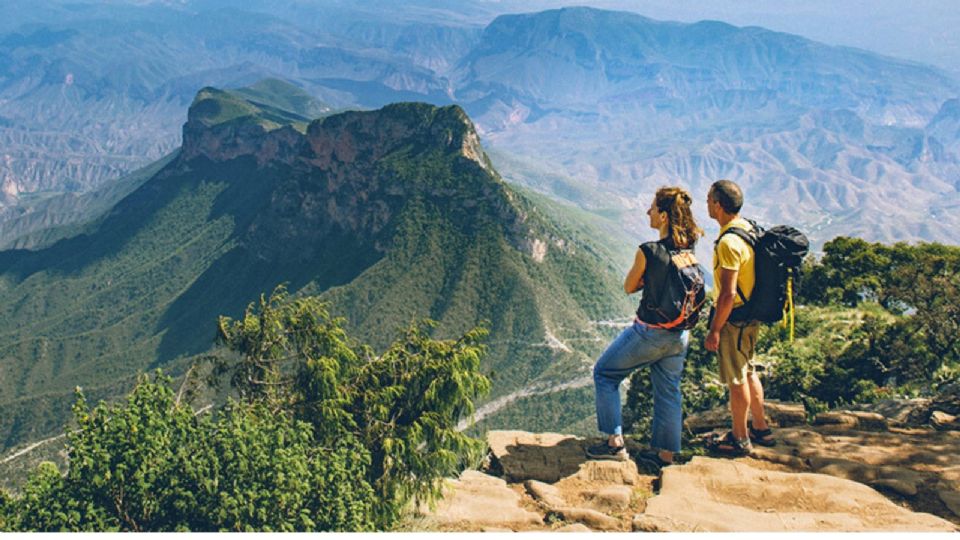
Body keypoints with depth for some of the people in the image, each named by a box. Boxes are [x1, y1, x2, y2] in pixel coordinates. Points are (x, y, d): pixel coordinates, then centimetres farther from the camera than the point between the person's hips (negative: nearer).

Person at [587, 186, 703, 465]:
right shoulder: (690, 247, -2)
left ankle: (615, 442, 13)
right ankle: (666, 455, 26)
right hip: (680, 335, 6)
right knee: (668, 392, 18)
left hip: (649, 332, -6)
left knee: (605, 373, 13)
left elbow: (629, 287, -5)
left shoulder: (648, 251, -21)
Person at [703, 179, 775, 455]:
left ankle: (739, 439, 19)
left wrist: (714, 330, -19)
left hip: (734, 318, -9)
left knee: (736, 379, 5)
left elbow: (728, 293, -26)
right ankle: (761, 429, 35)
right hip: (751, 315, 9)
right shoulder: (749, 228, 5)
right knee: (748, 372, 22)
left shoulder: (729, 242, -25)